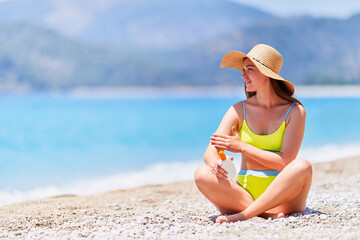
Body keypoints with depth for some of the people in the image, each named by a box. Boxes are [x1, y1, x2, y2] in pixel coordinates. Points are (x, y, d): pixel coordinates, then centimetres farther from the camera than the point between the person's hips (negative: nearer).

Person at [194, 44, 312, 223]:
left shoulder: (294, 111, -2)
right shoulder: (239, 110, 4)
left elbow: (285, 161, -12)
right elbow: (210, 152, -5)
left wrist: (242, 147, -16)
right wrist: (215, 164, -30)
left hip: (281, 196, -2)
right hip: (245, 193, 2)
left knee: (302, 165, -32)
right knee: (202, 174, -23)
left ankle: (245, 214, -30)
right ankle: (267, 214, -28)